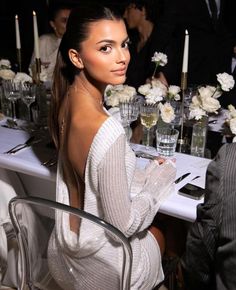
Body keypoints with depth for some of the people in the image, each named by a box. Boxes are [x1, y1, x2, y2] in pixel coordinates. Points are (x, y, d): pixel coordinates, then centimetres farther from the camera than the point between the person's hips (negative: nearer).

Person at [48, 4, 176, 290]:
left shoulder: (65, 100, -10)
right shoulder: (107, 131, -37)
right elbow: (123, 225, -26)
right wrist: (159, 178, -11)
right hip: (98, 265, -6)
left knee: (148, 230, 33)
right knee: (158, 236, 27)